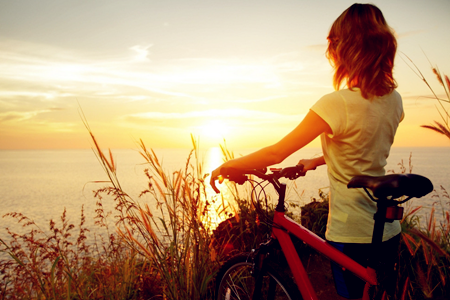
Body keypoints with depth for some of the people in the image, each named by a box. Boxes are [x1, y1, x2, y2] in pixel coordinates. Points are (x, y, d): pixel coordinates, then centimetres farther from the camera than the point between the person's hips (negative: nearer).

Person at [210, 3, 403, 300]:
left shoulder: (337, 103, -22)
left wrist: (224, 167, -6)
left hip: (352, 235, -7)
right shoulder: (394, 100, 0)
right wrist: (318, 160, 21)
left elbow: (275, 154, -19)